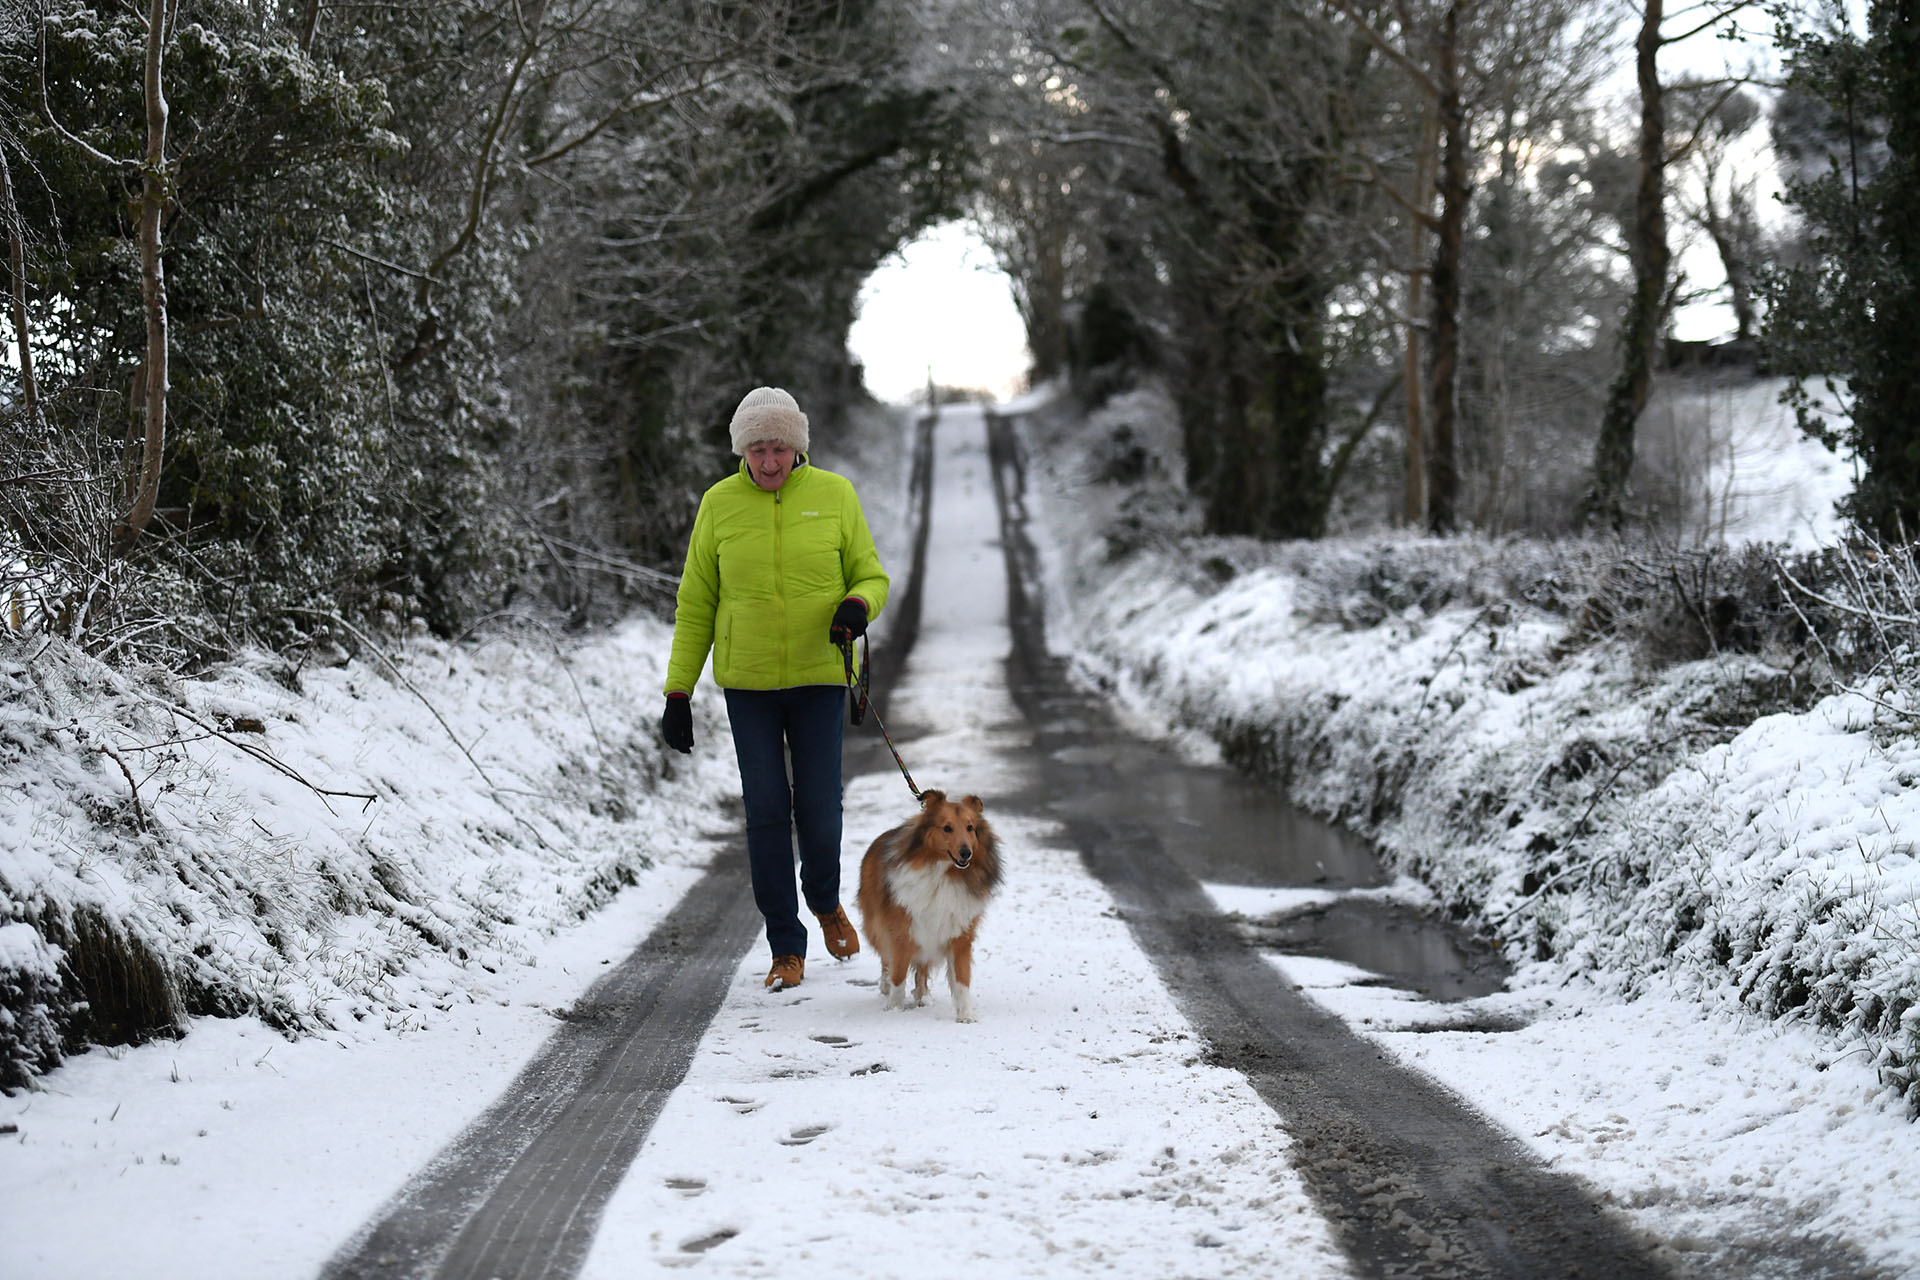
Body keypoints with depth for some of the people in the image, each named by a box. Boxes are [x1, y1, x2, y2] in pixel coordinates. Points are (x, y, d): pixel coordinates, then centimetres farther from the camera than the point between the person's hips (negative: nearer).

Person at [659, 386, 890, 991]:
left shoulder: (834, 495, -1)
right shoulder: (720, 504, 1)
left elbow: (871, 576, 6)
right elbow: (696, 604, 6)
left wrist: (858, 606, -18)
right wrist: (677, 692, 2)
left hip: (819, 677, 0)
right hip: (747, 683, 0)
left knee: (818, 807, -2)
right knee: (766, 810, -1)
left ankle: (825, 900, 30)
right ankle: (786, 948, 10)